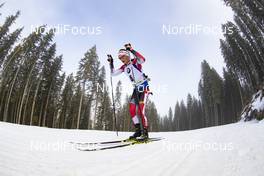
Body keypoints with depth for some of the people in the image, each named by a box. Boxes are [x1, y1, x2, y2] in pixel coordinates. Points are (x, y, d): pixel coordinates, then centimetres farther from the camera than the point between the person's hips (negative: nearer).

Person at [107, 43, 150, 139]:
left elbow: (142, 59, -32)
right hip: (136, 88, 8)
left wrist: (131, 50, -33)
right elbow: (113, 73, 11)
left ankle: (145, 132, -9)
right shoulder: (124, 67, 10)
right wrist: (111, 63, 2)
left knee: (140, 109, -17)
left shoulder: (135, 61, -9)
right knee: (132, 109, -1)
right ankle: (138, 130, 7)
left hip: (143, 86, -7)